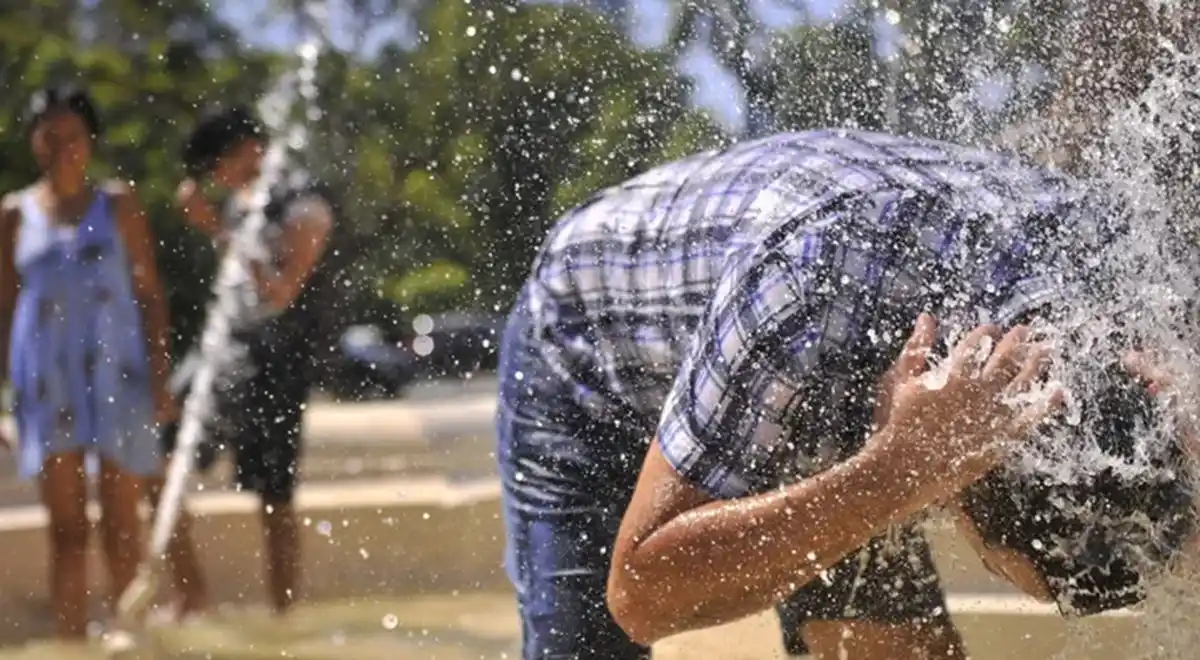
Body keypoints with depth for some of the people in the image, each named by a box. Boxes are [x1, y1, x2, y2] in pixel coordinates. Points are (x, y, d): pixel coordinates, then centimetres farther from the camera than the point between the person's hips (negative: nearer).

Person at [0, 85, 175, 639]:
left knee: (121, 525, 1)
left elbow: (150, 295, 3)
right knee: (67, 528, 0)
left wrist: (160, 376, -5)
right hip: (46, 380, 1)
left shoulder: (118, 205, 4)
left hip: (117, 374, -1)